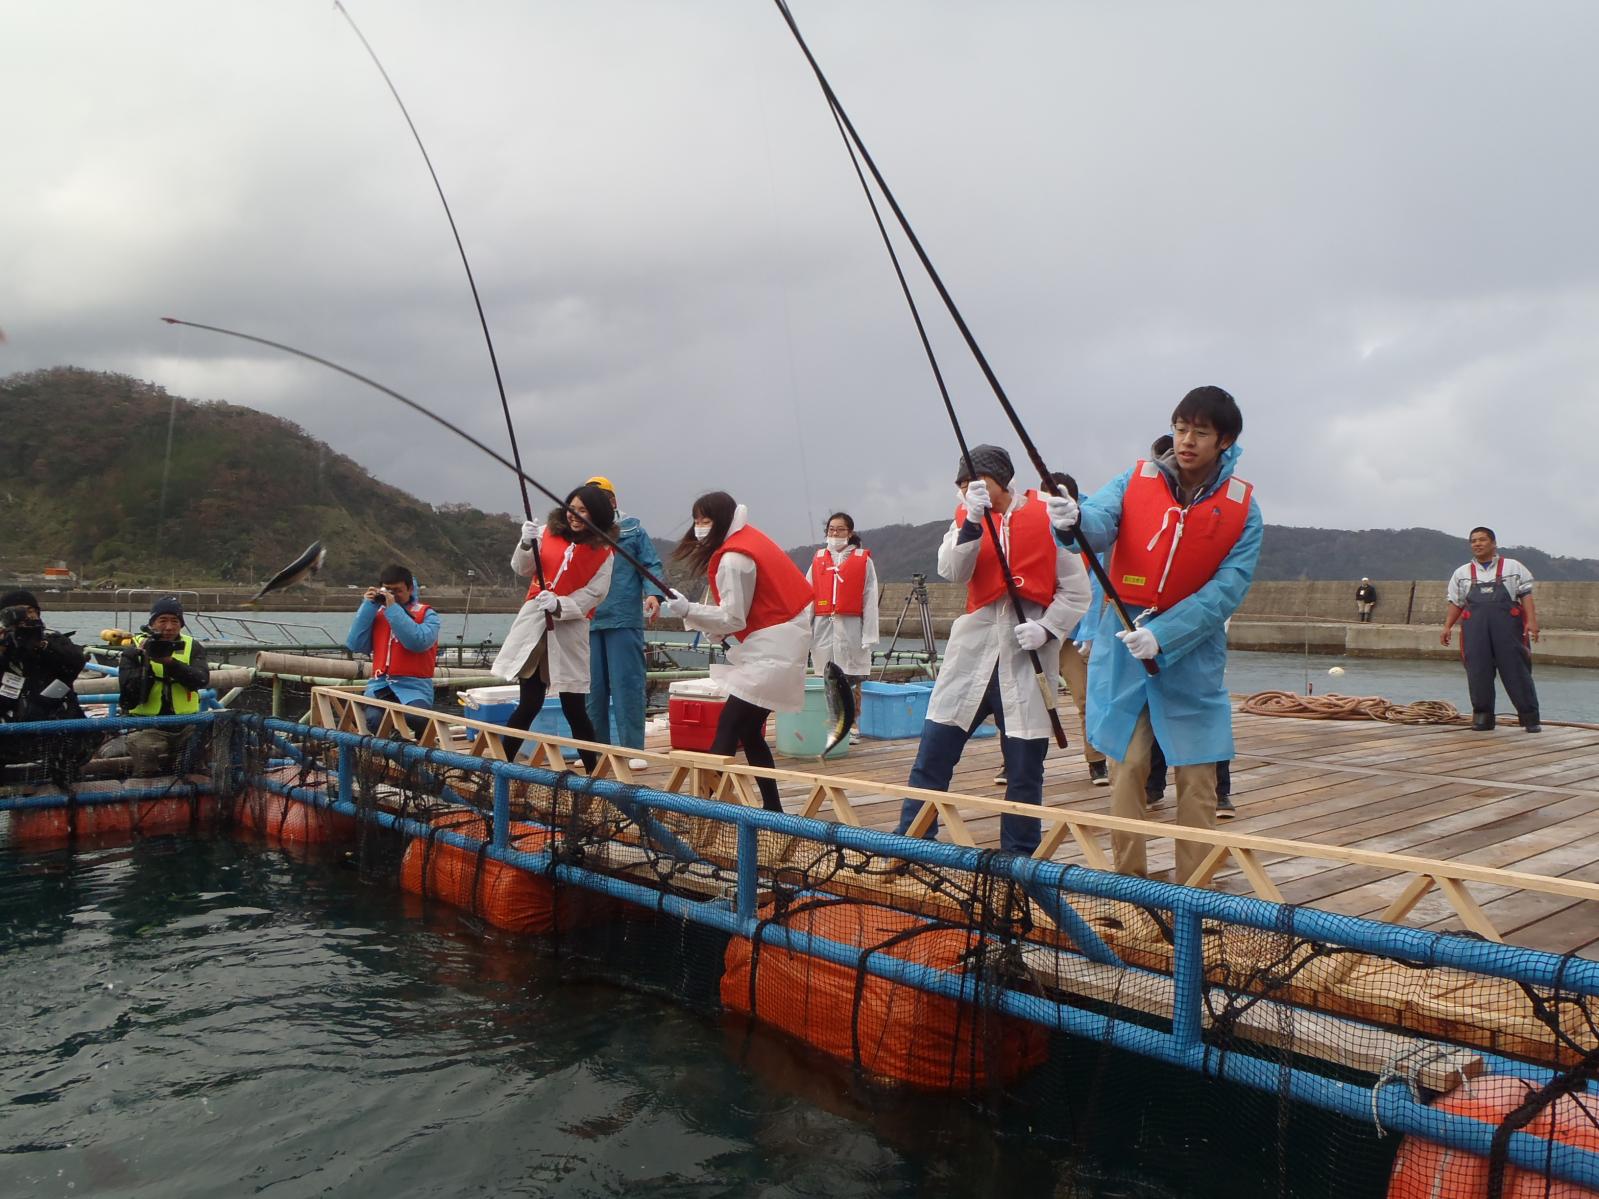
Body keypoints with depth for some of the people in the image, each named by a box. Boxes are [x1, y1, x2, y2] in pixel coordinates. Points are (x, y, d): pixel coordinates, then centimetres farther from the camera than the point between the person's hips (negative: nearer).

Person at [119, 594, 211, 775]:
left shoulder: (192, 648, 7)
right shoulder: (134, 650, 2)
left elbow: (201, 680, -14)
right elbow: (129, 695, -10)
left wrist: (168, 661, -26)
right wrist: (146, 661, -19)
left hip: (186, 725, 2)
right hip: (148, 727, -2)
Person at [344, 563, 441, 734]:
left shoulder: (426, 614, 5)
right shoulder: (376, 613, 16)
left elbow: (418, 642, -16)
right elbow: (355, 645, 4)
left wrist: (393, 608, -13)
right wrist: (368, 606, 2)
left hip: (413, 687, -3)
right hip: (380, 686, 3)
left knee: (416, 718, -34)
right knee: (373, 720, -30)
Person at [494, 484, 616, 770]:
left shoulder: (603, 552, 1)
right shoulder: (548, 533, 5)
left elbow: (594, 594, -4)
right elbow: (521, 568, 5)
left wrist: (559, 605, -18)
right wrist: (527, 543, -14)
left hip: (571, 627, -1)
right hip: (534, 622, 1)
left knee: (574, 707, 1)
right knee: (530, 703, 0)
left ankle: (593, 771, 12)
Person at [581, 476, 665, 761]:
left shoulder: (632, 531, 6)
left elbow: (652, 566, 1)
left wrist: (653, 593, -15)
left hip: (624, 621, -3)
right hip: (587, 623, 3)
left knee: (627, 685, -4)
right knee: (592, 688, 8)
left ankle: (632, 749, 2)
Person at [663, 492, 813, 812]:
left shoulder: (734, 559, -17)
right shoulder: (748, 537, 12)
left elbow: (733, 618, -18)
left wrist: (688, 610, -25)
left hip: (771, 648, -10)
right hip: (774, 643, 10)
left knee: (728, 729, -14)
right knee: (749, 732, 13)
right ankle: (773, 809, 19)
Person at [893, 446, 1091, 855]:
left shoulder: (1047, 518, 0)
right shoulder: (965, 517, 9)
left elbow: (1077, 590, 1)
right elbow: (953, 571, -9)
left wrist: (1046, 628, -13)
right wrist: (973, 520, -19)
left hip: (1027, 656, -2)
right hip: (972, 650, 3)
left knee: (1025, 770, 5)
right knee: (932, 756, 2)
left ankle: (1018, 861, 20)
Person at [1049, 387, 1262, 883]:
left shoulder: (1242, 507, -4)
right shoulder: (1136, 481, -1)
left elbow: (1228, 587, -11)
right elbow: (1101, 523, -18)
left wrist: (1163, 635, -23)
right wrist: (1074, 518, -43)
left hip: (1192, 651, 0)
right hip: (1123, 645, 1)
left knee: (1196, 775, 2)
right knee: (1127, 765, 3)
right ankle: (1128, 880, 15)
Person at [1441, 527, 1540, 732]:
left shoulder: (1513, 567, 12)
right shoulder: (1462, 573, 19)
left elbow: (1526, 596, 5)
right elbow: (1456, 603, 17)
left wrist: (1531, 621, -8)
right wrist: (1447, 626, 5)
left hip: (1507, 624, -2)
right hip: (1475, 626, 2)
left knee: (1516, 669, -6)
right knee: (1478, 672, -3)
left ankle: (1530, 717, 0)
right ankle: (1482, 716, 4)